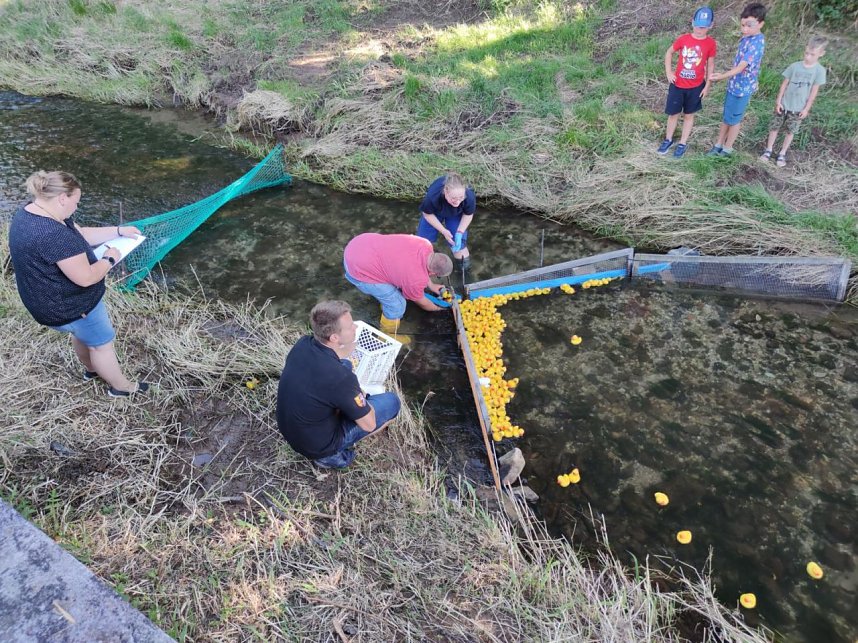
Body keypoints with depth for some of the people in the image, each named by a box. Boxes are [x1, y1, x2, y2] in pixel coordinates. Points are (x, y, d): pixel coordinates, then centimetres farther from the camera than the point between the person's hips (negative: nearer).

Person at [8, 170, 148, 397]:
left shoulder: (29, 212, -4)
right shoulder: (54, 235, -37)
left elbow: (81, 234, 7)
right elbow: (86, 278, -31)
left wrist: (119, 231, 4)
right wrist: (109, 259, -14)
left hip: (47, 299, 10)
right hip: (68, 307, -10)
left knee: (81, 334, 33)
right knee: (102, 342, 14)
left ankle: (91, 368, 57)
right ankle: (120, 386, 34)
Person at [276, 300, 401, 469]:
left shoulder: (303, 343, -14)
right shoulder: (340, 378, -34)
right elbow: (369, 424, -18)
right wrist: (359, 395, 0)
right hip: (316, 446, -7)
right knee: (391, 401, 0)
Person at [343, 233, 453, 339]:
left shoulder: (425, 245, -2)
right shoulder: (416, 280, -19)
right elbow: (421, 302, 4)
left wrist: (431, 285, 29)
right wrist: (438, 308, 22)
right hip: (358, 269, -8)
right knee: (397, 304, 1)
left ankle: (387, 308, 51)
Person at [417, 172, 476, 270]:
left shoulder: (470, 197, -42)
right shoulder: (433, 196, -46)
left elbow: (468, 214, -18)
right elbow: (427, 214, -22)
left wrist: (460, 232, -27)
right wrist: (443, 231, -25)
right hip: (435, 212, 0)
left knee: (458, 241, -5)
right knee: (424, 235, 6)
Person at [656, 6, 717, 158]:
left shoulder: (711, 43, -9)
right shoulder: (683, 39, -8)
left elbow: (710, 64, 0)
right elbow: (669, 53, 6)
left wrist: (707, 85, 0)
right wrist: (668, 72, -2)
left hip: (696, 87, 0)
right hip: (677, 84, 1)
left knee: (689, 115, 11)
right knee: (673, 113, 9)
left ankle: (682, 143, 23)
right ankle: (668, 139, 29)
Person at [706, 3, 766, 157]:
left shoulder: (757, 43, -24)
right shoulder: (747, 37, 4)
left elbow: (741, 67, -31)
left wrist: (722, 76, -43)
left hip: (742, 88, -8)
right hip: (734, 84, 8)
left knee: (734, 120, 6)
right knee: (727, 117, 17)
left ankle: (727, 149, 21)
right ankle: (719, 145, 28)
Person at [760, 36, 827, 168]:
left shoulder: (819, 70, -11)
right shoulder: (795, 66, -8)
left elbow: (814, 91, -7)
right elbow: (784, 84, -2)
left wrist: (806, 108, -7)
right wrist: (778, 101, -4)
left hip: (799, 108, -1)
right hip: (784, 104, 1)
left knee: (791, 131, 10)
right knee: (774, 127, 8)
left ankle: (782, 154, 21)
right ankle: (768, 150, 23)